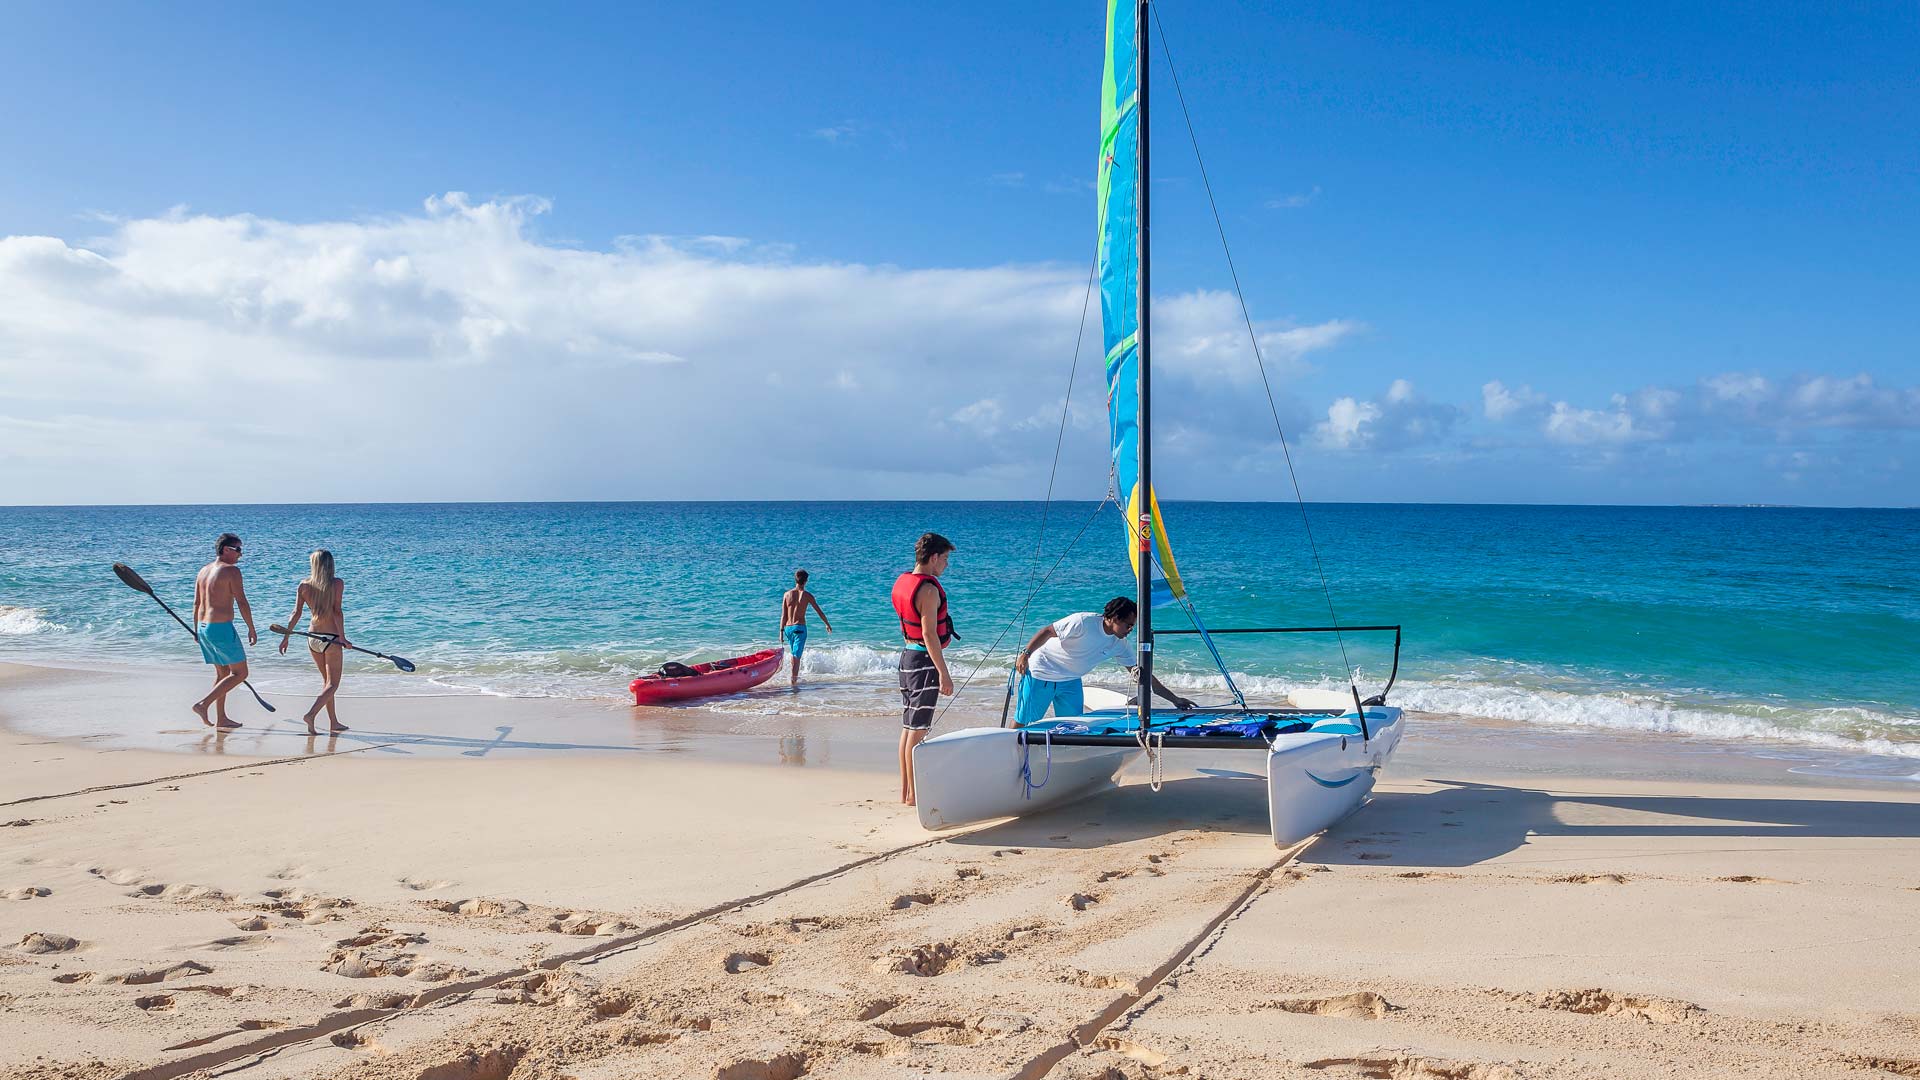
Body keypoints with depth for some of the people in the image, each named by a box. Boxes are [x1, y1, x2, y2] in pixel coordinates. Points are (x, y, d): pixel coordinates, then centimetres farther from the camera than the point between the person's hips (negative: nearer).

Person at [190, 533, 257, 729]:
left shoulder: (203, 571, 12)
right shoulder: (231, 570, -12)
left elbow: (196, 604, 15)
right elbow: (242, 602, -14)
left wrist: (197, 631, 23)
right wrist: (251, 629, -7)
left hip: (204, 627, 9)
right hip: (222, 627, -9)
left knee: (222, 673, 18)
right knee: (240, 673, 1)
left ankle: (221, 719, 19)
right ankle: (203, 704, -10)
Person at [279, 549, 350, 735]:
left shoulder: (304, 585, 1)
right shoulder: (337, 583, -8)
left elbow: (296, 613, -2)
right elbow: (337, 611, -15)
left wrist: (286, 636, 4)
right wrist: (342, 637, -15)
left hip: (312, 637, 5)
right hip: (331, 638, -5)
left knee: (326, 680, 19)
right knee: (333, 684, 1)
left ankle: (333, 722, 22)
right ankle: (311, 714, -20)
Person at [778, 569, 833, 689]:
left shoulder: (787, 594, 3)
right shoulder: (807, 595, -4)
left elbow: (783, 615, 3)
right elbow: (820, 612, 3)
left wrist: (781, 631, 7)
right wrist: (827, 624, 18)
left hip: (788, 628, 4)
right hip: (800, 628, -4)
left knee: (794, 653, 22)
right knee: (797, 656, -5)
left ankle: (794, 676, 31)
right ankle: (793, 680, -12)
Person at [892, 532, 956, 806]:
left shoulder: (902, 582, 10)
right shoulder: (928, 590, -19)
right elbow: (929, 634, -22)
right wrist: (944, 674, -21)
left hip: (907, 654, 9)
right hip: (925, 660, -9)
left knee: (908, 727, 14)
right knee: (917, 731, -5)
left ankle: (905, 790, 20)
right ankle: (914, 794, 0)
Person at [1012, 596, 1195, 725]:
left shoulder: (1120, 645, -6)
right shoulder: (1083, 622, -26)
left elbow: (1141, 674, -2)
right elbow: (1048, 631, -20)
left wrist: (1174, 699, -4)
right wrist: (1025, 654, -28)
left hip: (1070, 681, 6)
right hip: (1041, 673, -6)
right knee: (1023, 721, -2)